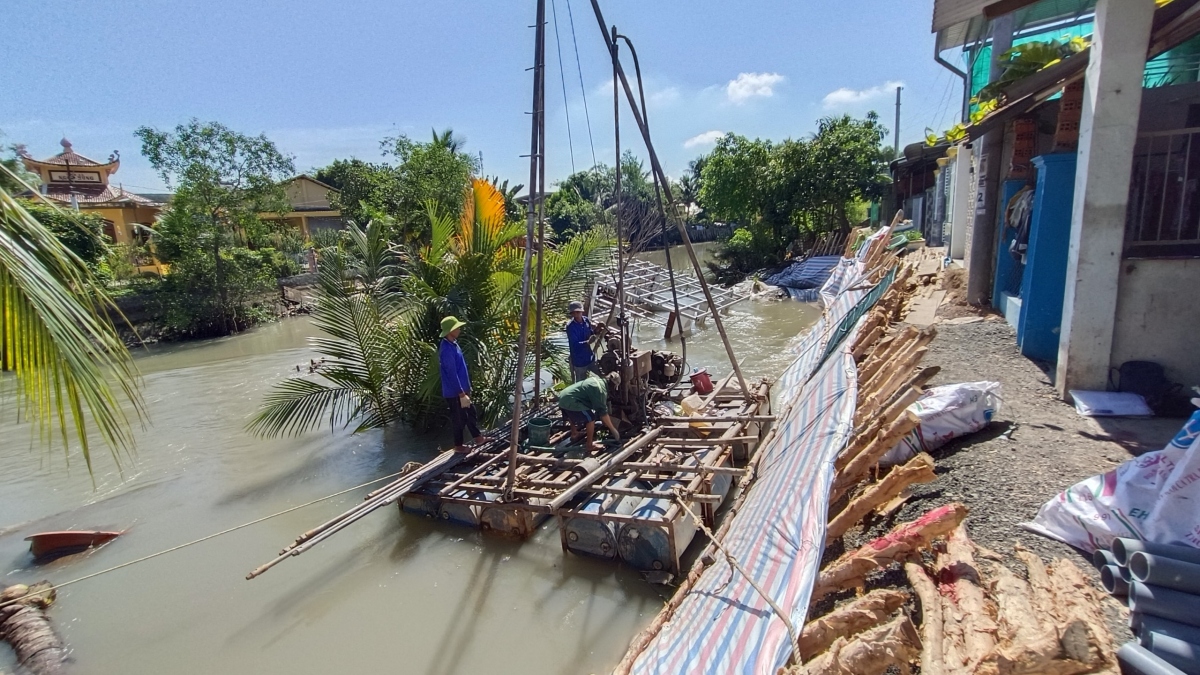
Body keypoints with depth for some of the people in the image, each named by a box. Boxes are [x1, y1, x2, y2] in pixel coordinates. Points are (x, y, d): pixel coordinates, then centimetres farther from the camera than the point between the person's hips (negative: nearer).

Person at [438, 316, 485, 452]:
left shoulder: (453, 344, 6)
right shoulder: (447, 350, -26)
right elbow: (452, 375, -26)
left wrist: (466, 389, 21)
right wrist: (462, 394, -23)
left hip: (462, 389, 9)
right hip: (454, 392, -9)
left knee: (471, 413, 20)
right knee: (459, 419, 6)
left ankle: (478, 437, 34)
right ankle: (458, 446, 23)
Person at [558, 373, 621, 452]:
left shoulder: (597, 379, 18)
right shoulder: (600, 389, -12)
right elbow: (603, 412, -13)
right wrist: (613, 429, -6)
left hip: (563, 397, 10)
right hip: (570, 401, -10)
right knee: (591, 418, -5)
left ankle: (574, 434, 52)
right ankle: (590, 445, 2)